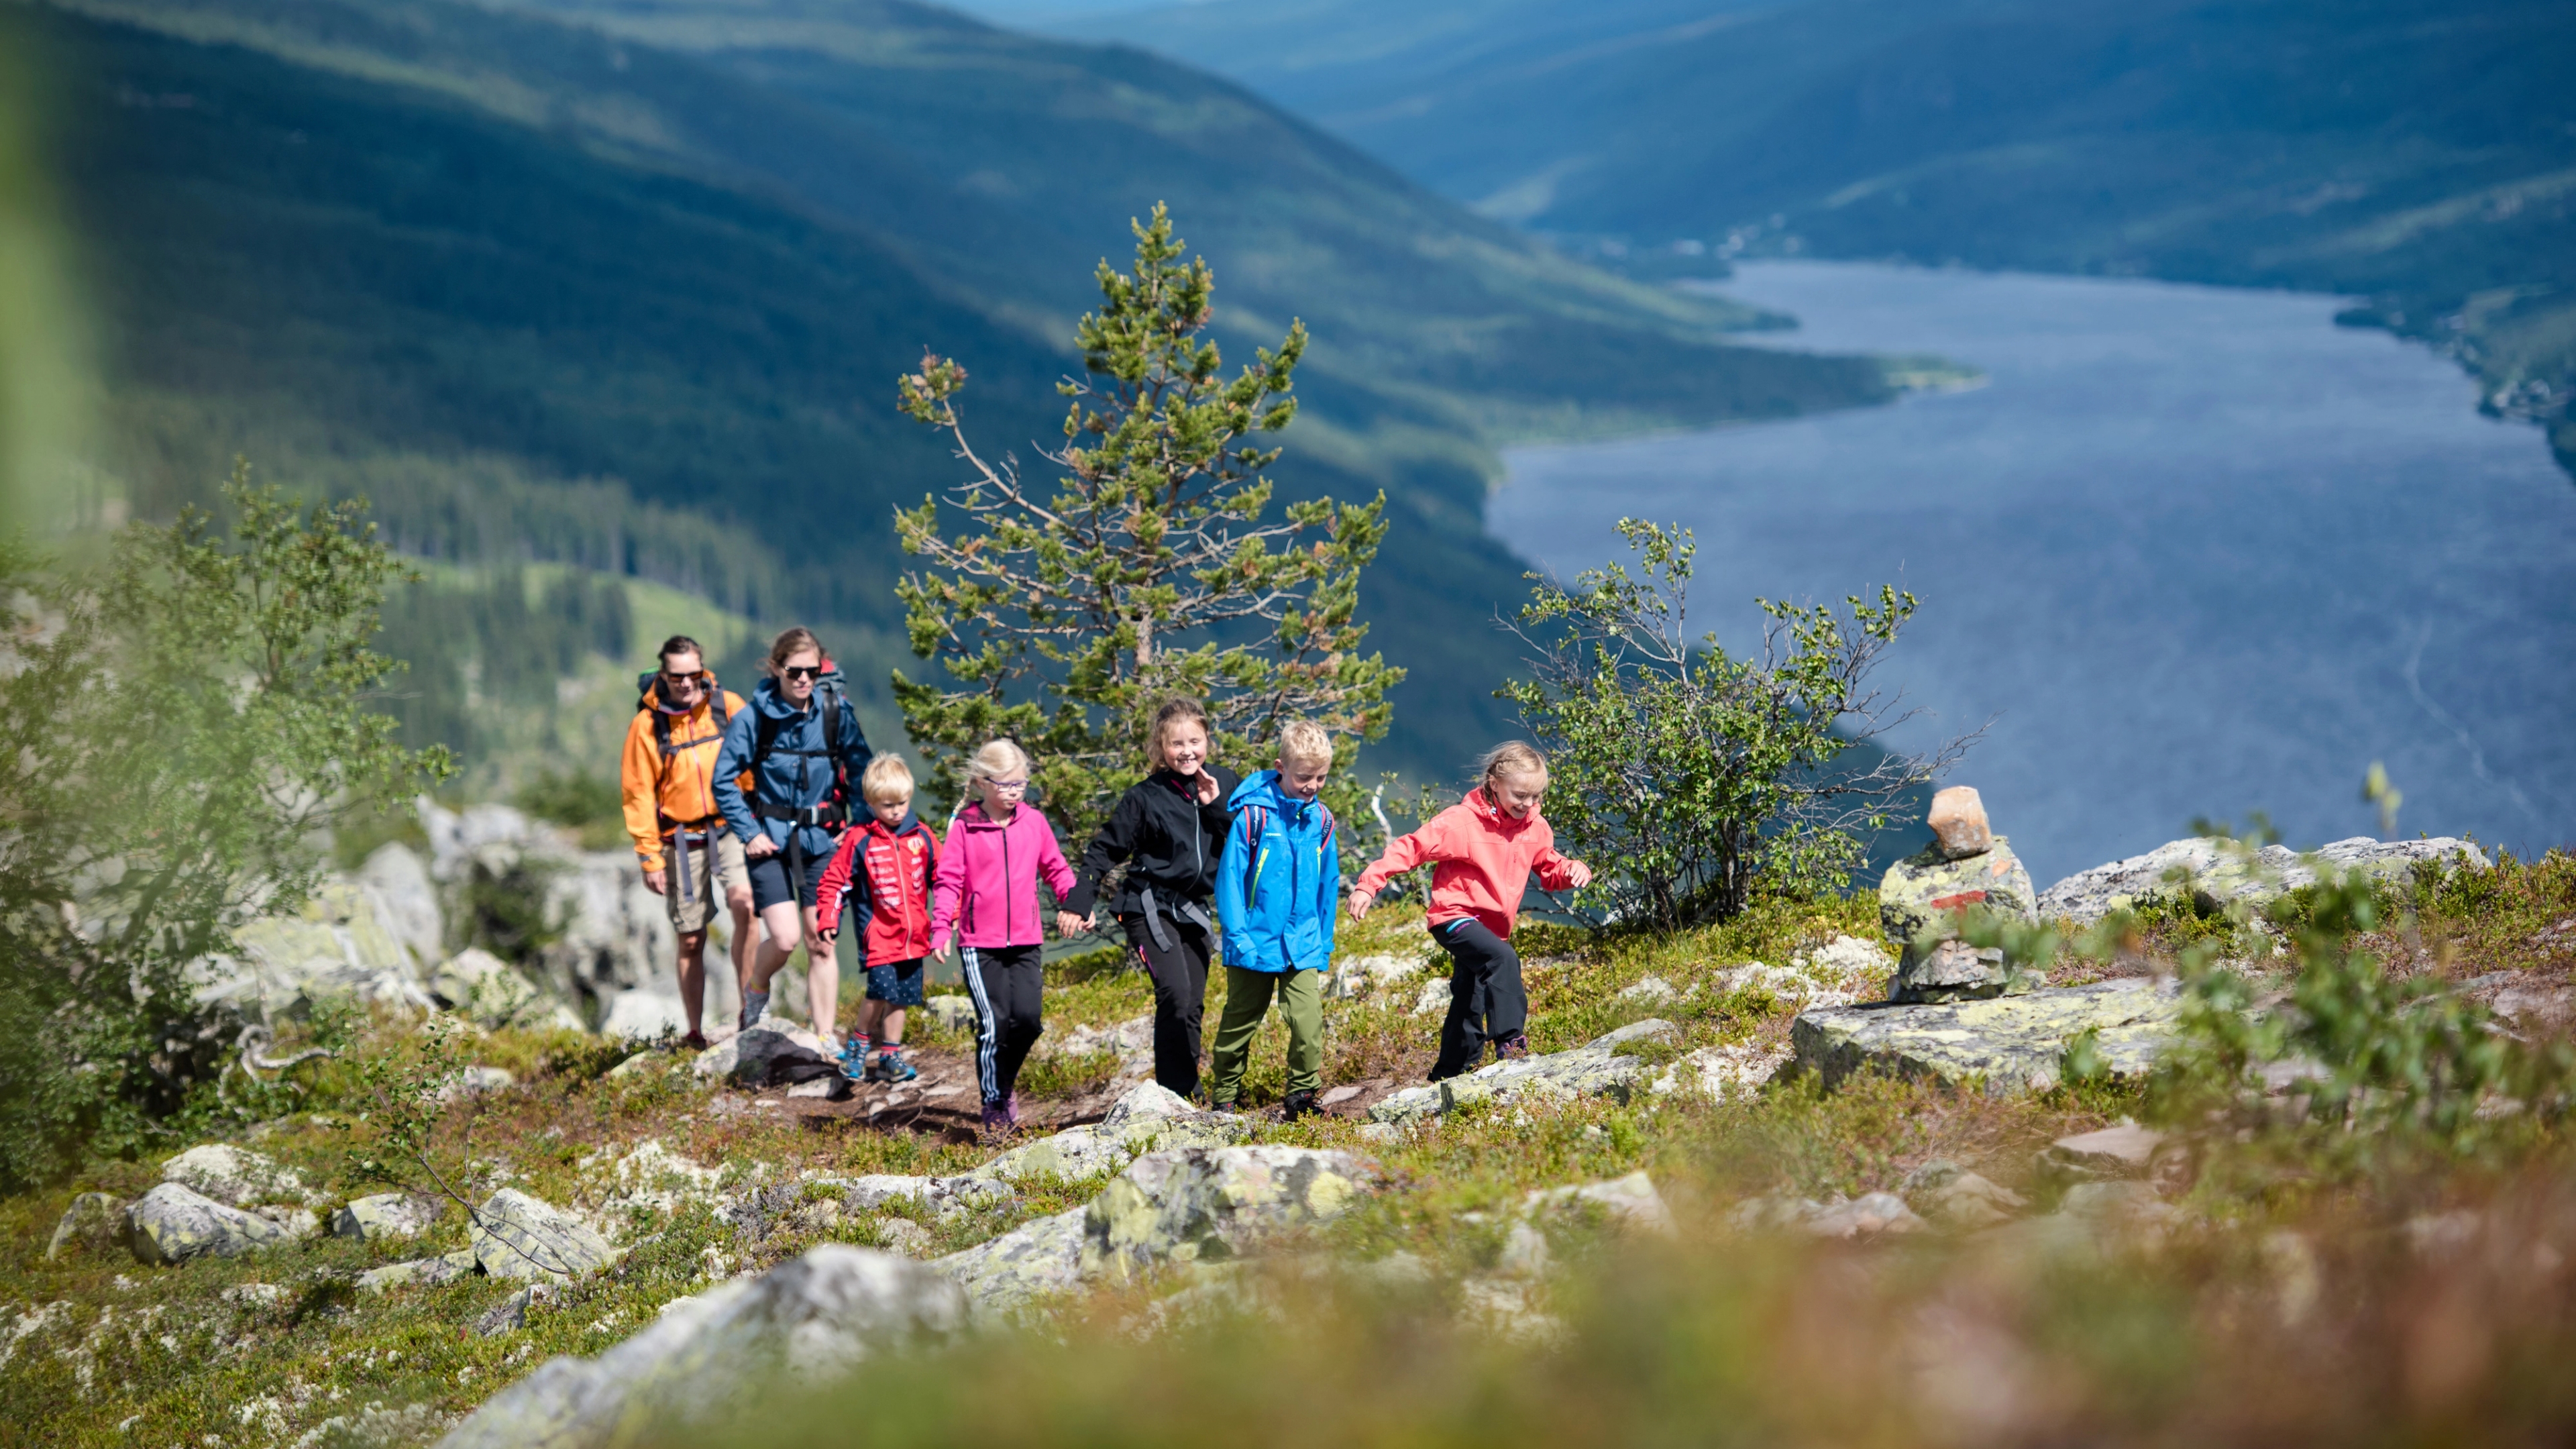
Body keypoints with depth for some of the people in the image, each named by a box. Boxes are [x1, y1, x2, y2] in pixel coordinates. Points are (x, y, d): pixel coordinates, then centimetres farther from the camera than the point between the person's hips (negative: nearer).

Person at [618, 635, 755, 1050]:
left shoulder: (729, 706, -2)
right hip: (682, 838, 0)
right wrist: (650, 857, -4)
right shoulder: (647, 725, -5)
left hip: (730, 826, 0)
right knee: (691, 940, 6)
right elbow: (638, 794, -1)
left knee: (743, 901, -26)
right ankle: (695, 1032, 19)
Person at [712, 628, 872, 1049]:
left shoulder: (836, 711, -3)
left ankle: (826, 1041, 6)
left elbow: (862, 770, 5)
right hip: (771, 838, -2)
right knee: (785, 938, -13)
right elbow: (724, 780, -3)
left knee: (821, 944, 1)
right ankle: (755, 990, 20)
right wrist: (749, 833, -8)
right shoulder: (753, 717, -9)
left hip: (822, 840, 2)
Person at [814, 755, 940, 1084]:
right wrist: (827, 922, -9)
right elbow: (834, 881, -1)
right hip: (878, 934, -4)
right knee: (882, 989, -16)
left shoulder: (922, 837, 5)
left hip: (914, 934, 4)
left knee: (902, 996, 8)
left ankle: (890, 1055, 20)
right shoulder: (859, 840, -5)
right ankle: (859, 1041, 7)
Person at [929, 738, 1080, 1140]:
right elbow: (948, 880, -3)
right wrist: (942, 928, -14)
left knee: (1027, 1017, -8)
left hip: (1025, 941, 3)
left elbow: (1055, 867, 17)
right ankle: (994, 1106, 5)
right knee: (993, 1024, -8)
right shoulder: (965, 828, -2)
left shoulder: (1034, 822, 6)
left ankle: (1005, 1081, 20)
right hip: (980, 944, -3)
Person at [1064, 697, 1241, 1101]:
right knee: (1175, 994, -20)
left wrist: (1216, 806, -12)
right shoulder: (1145, 797, -8)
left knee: (1193, 1005, 5)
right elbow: (1105, 850, -2)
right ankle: (1173, 1095, -14)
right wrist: (1079, 902, -10)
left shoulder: (1224, 784, 3)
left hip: (1194, 911, 5)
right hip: (1150, 908, -5)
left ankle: (1189, 1094, 16)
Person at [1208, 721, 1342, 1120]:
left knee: (1307, 1018, -12)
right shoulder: (1253, 814, -12)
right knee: (1240, 1021, 11)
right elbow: (1229, 876, -9)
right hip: (1256, 941, -3)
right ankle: (1223, 1098, 25)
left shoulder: (1320, 820, 3)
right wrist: (1237, 935, -13)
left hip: (1303, 947, 3)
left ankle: (1303, 1095, 0)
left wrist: (1324, 944, 13)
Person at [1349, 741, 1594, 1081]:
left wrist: (1573, 871, -10)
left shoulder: (1534, 827, 3)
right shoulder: (1462, 821, -17)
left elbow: (1550, 868, 15)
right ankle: (1510, 1042, -35)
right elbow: (1412, 848, -19)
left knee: (1469, 1009, 14)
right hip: (1456, 918, -8)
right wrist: (1369, 884, -27)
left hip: (1492, 928, 8)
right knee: (1503, 960, -33)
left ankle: (1450, 1078, 26)